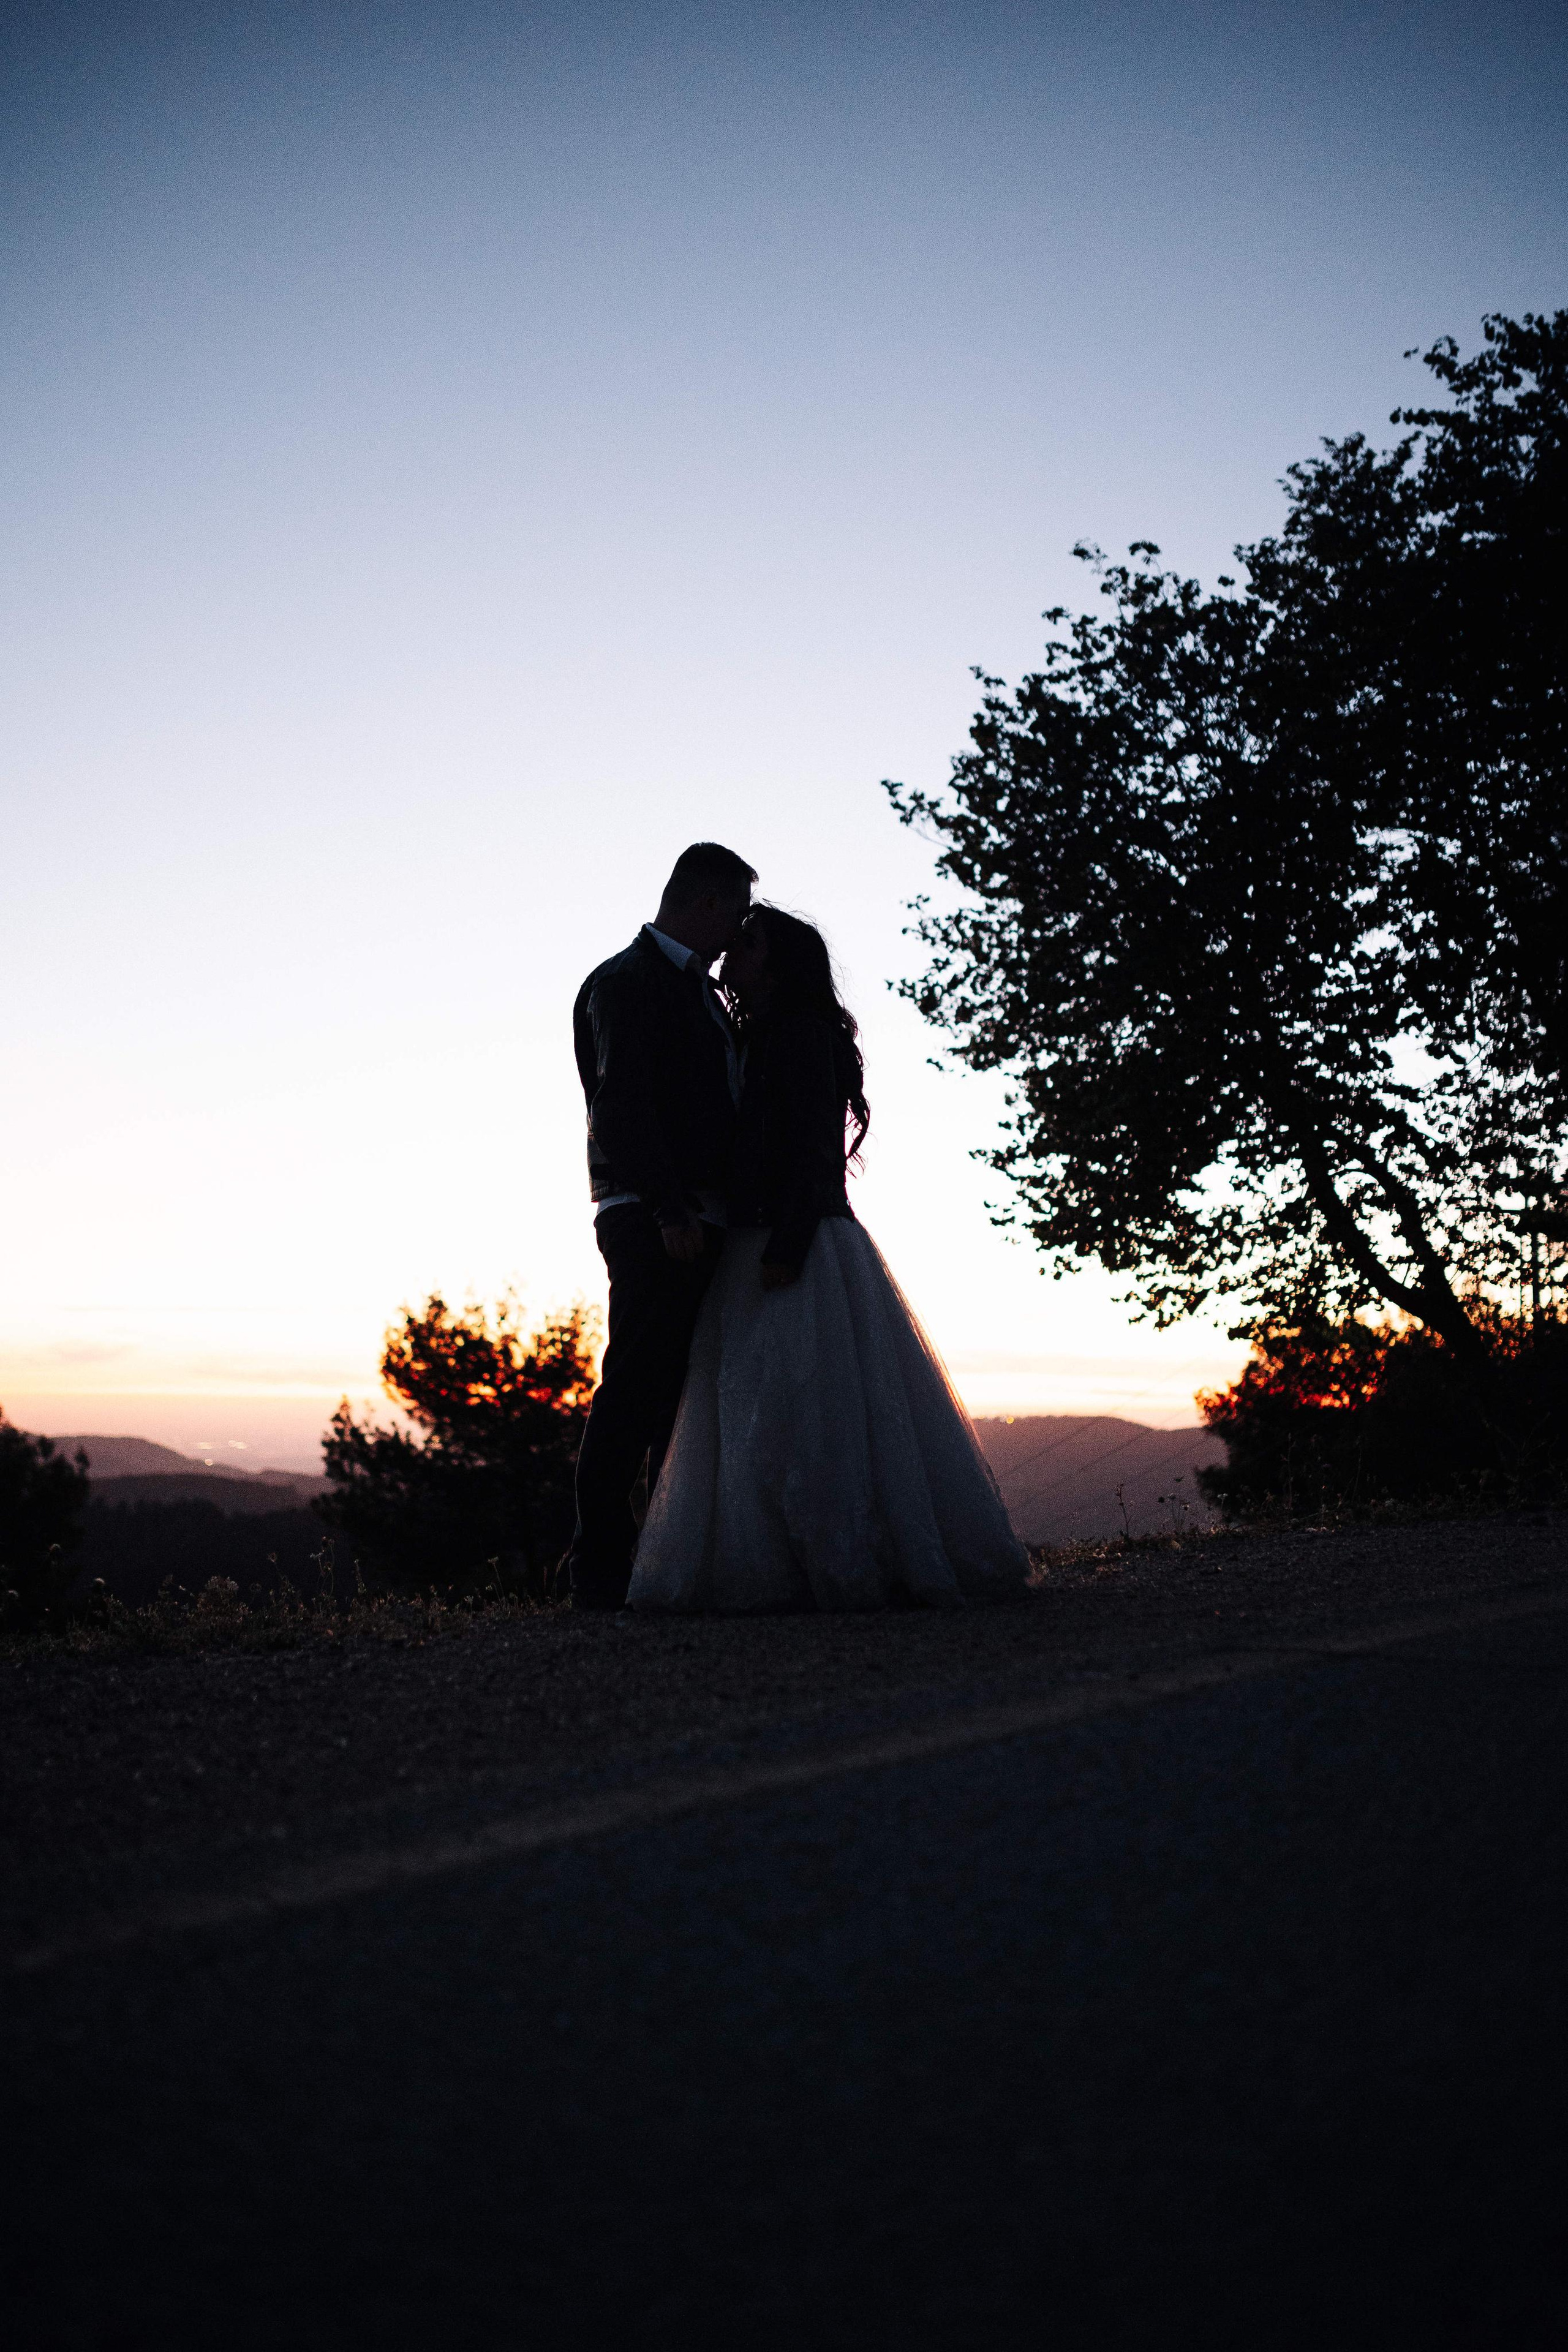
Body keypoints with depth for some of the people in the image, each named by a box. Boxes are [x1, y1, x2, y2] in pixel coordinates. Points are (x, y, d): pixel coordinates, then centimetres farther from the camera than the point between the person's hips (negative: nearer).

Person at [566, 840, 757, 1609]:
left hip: (701, 1221, 9)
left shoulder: (698, 989, 23)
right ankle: (600, 1568, -6)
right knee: (637, 1387, -9)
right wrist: (671, 1210, -22)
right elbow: (623, 1104, -16)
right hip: (652, 1221, -9)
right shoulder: (626, 981, -5)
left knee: (691, 1394, 9)